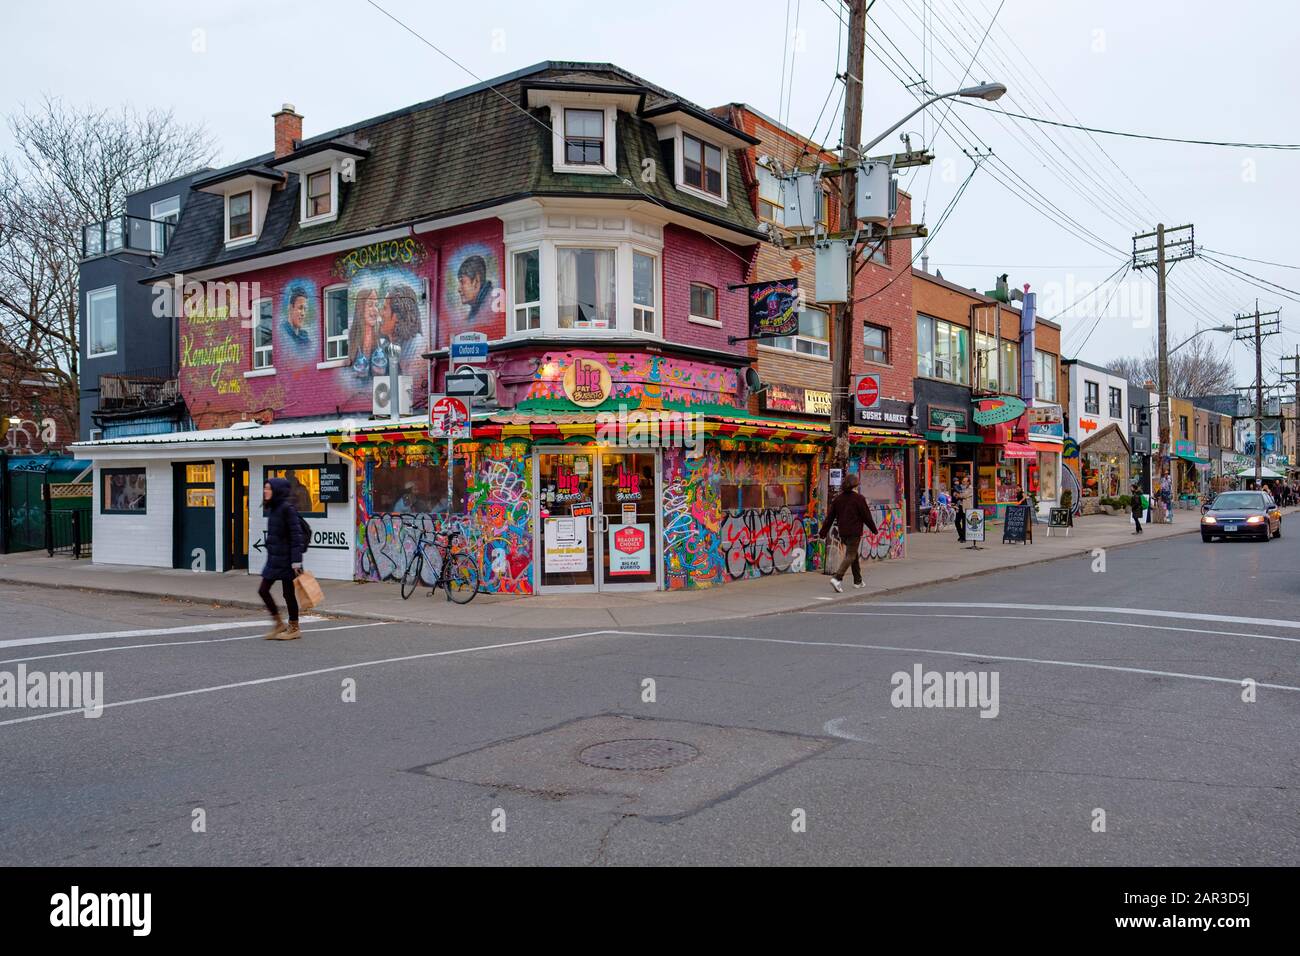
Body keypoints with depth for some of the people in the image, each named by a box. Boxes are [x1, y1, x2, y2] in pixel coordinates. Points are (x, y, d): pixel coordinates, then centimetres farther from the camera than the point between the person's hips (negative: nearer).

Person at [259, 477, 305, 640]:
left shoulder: (287, 508, -16)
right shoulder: (272, 508, 11)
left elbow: (296, 535, -19)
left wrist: (296, 561, -22)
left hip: (286, 559, -9)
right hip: (273, 558, 9)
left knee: (288, 593, 2)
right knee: (263, 590, 8)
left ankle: (294, 628, 15)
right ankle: (278, 624, 22)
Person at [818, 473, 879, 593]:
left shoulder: (837, 498, 5)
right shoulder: (858, 498, -10)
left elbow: (830, 517, 5)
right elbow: (866, 516, -6)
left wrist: (823, 532, 9)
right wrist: (874, 529, 7)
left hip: (842, 532, 6)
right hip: (854, 532, -6)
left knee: (853, 554, 19)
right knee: (850, 555, -5)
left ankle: (858, 581, 26)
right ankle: (837, 578, -22)